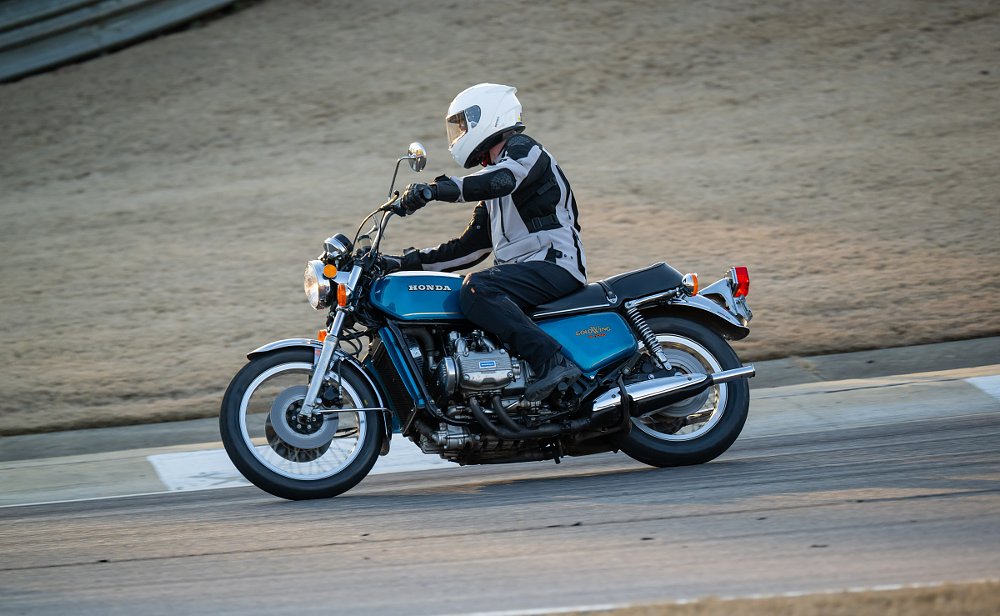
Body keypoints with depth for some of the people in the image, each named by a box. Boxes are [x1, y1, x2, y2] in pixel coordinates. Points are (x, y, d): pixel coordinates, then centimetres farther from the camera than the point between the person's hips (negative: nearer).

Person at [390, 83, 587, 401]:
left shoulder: (522, 149, -3)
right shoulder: (491, 175, 27)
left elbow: (501, 179, -28)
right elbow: (471, 246, 27)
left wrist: (435, 190, -39)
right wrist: (411, 262, 20)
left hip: (554, 264, -10)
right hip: (523, 268, 10)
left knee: (475, 290, -32)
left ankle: (552, 360, -38)